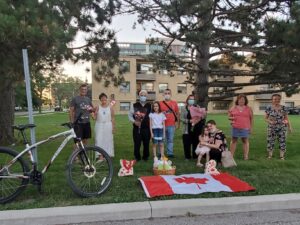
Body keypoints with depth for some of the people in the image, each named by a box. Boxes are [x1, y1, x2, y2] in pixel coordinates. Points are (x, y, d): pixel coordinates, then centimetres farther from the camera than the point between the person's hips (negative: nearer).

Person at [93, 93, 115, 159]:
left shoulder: (110, 107, 2)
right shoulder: (98, 107, 2)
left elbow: (112, 117, 3)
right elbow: (95, 117, 3)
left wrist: (113, 127, 0)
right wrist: (93, 115, -18)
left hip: (108, 125, 0)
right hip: (99, 125, 1)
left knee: (108, 140, 3)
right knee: (99, 140, -1)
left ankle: (107, 154, 13)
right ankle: (100, 155, 3)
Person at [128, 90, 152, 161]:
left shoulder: (149, 106, 3)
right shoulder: (135, 105, 3)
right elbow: (130, 115, 7)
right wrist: (134, 121, -7)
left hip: (146, 128, 0)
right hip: (137, 128, 0)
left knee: (146, 143, 7)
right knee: (137, 143, 3)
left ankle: (145, 157, 24)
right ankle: (137, 157, 20)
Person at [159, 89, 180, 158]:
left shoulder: (174, 103, 8)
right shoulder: (160, 103, 2)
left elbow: (177, 113, 11)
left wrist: (178, 122, 7)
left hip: (171, 125, 2)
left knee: (171, 140, 7)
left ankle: (170, 153, 15)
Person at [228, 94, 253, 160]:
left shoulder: (248, 109, 6)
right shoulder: (233, 108, 8)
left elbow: (251, 118, 7)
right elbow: (229, 116, 14)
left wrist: (251, 127, 3)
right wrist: (232, 118, -9)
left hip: (245, 128, -1)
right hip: (235, 128, 1)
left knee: (245, 141, 3)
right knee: (233, 140, 5)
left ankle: (246, 155, 10)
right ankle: (231, 155, 11)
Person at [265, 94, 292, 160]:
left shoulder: (283, 108, 1)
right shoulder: (269, 108, -3)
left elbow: (286, 118, 6)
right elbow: (265, 118, 2)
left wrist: (289, 127, 2)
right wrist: (270, 121, -17)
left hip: (282, 128, 1)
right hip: (271, 128, -1)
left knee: (282, 141, 2)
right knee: (270, 141, 1)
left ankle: (282, 156, 15)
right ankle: (270, 155, 14)